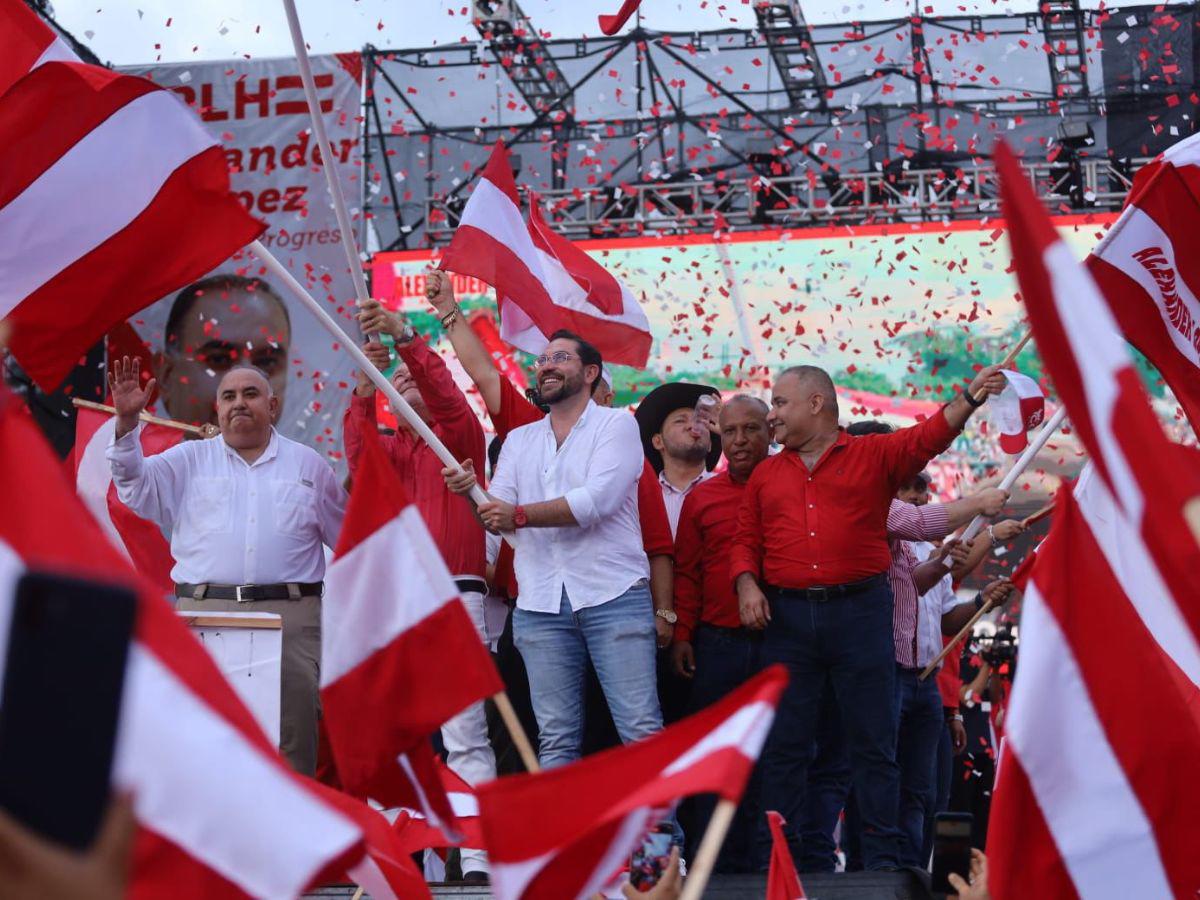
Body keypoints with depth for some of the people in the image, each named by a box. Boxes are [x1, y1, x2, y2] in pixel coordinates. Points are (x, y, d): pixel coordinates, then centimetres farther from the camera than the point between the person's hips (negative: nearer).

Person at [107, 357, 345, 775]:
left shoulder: (309, 465, 16)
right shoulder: (191, 460, 15)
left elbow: (350, 538, 21)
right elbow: (136, 486, 0)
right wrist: (127, 420, -12)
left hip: (289, 616, 0)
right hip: (204, 614, 0)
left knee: (292, 741, -2)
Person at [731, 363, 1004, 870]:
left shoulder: (876, 455, 7)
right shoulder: (766, 475, 17)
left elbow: (929, 437, -7)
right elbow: (746, 541, 14)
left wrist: (971, 396, -22)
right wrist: (747, 584, -5)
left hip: (860, 612, -3)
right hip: (786, 616, 3)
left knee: (874, 745, 0)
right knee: (784, 746, 4)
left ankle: (882, 861, 5)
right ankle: (776, 862, 8)